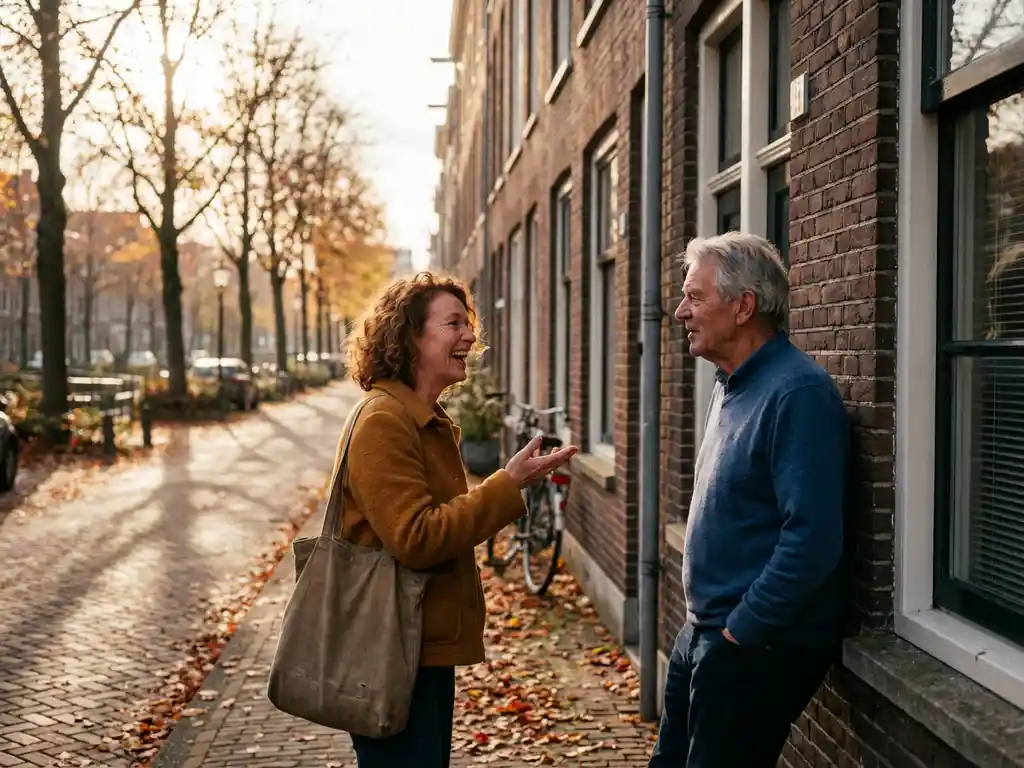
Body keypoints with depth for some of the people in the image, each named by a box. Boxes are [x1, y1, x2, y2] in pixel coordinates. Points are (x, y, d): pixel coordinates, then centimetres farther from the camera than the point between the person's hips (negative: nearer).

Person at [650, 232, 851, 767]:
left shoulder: (797, 393, -20)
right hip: (703, 633, 9)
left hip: (760, 647, -9)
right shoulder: (731, 387, 10)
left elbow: (812, 541, -26)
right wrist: (705, 624, 15)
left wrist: (739, 632, -20)